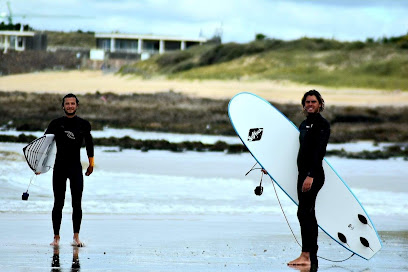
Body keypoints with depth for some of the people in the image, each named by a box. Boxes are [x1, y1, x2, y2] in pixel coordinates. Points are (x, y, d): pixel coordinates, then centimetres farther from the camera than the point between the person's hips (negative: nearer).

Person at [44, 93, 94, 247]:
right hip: (59, 166, 0)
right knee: (58, 204, 1)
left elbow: (89, 143, 19)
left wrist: (91, 163, 23)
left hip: (76, 167, 1)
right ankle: (56, 236, 9)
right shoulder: (56, 124, 2)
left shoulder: (84, 125, 6)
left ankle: (76, 237, -1)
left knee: (77, 204, -4)